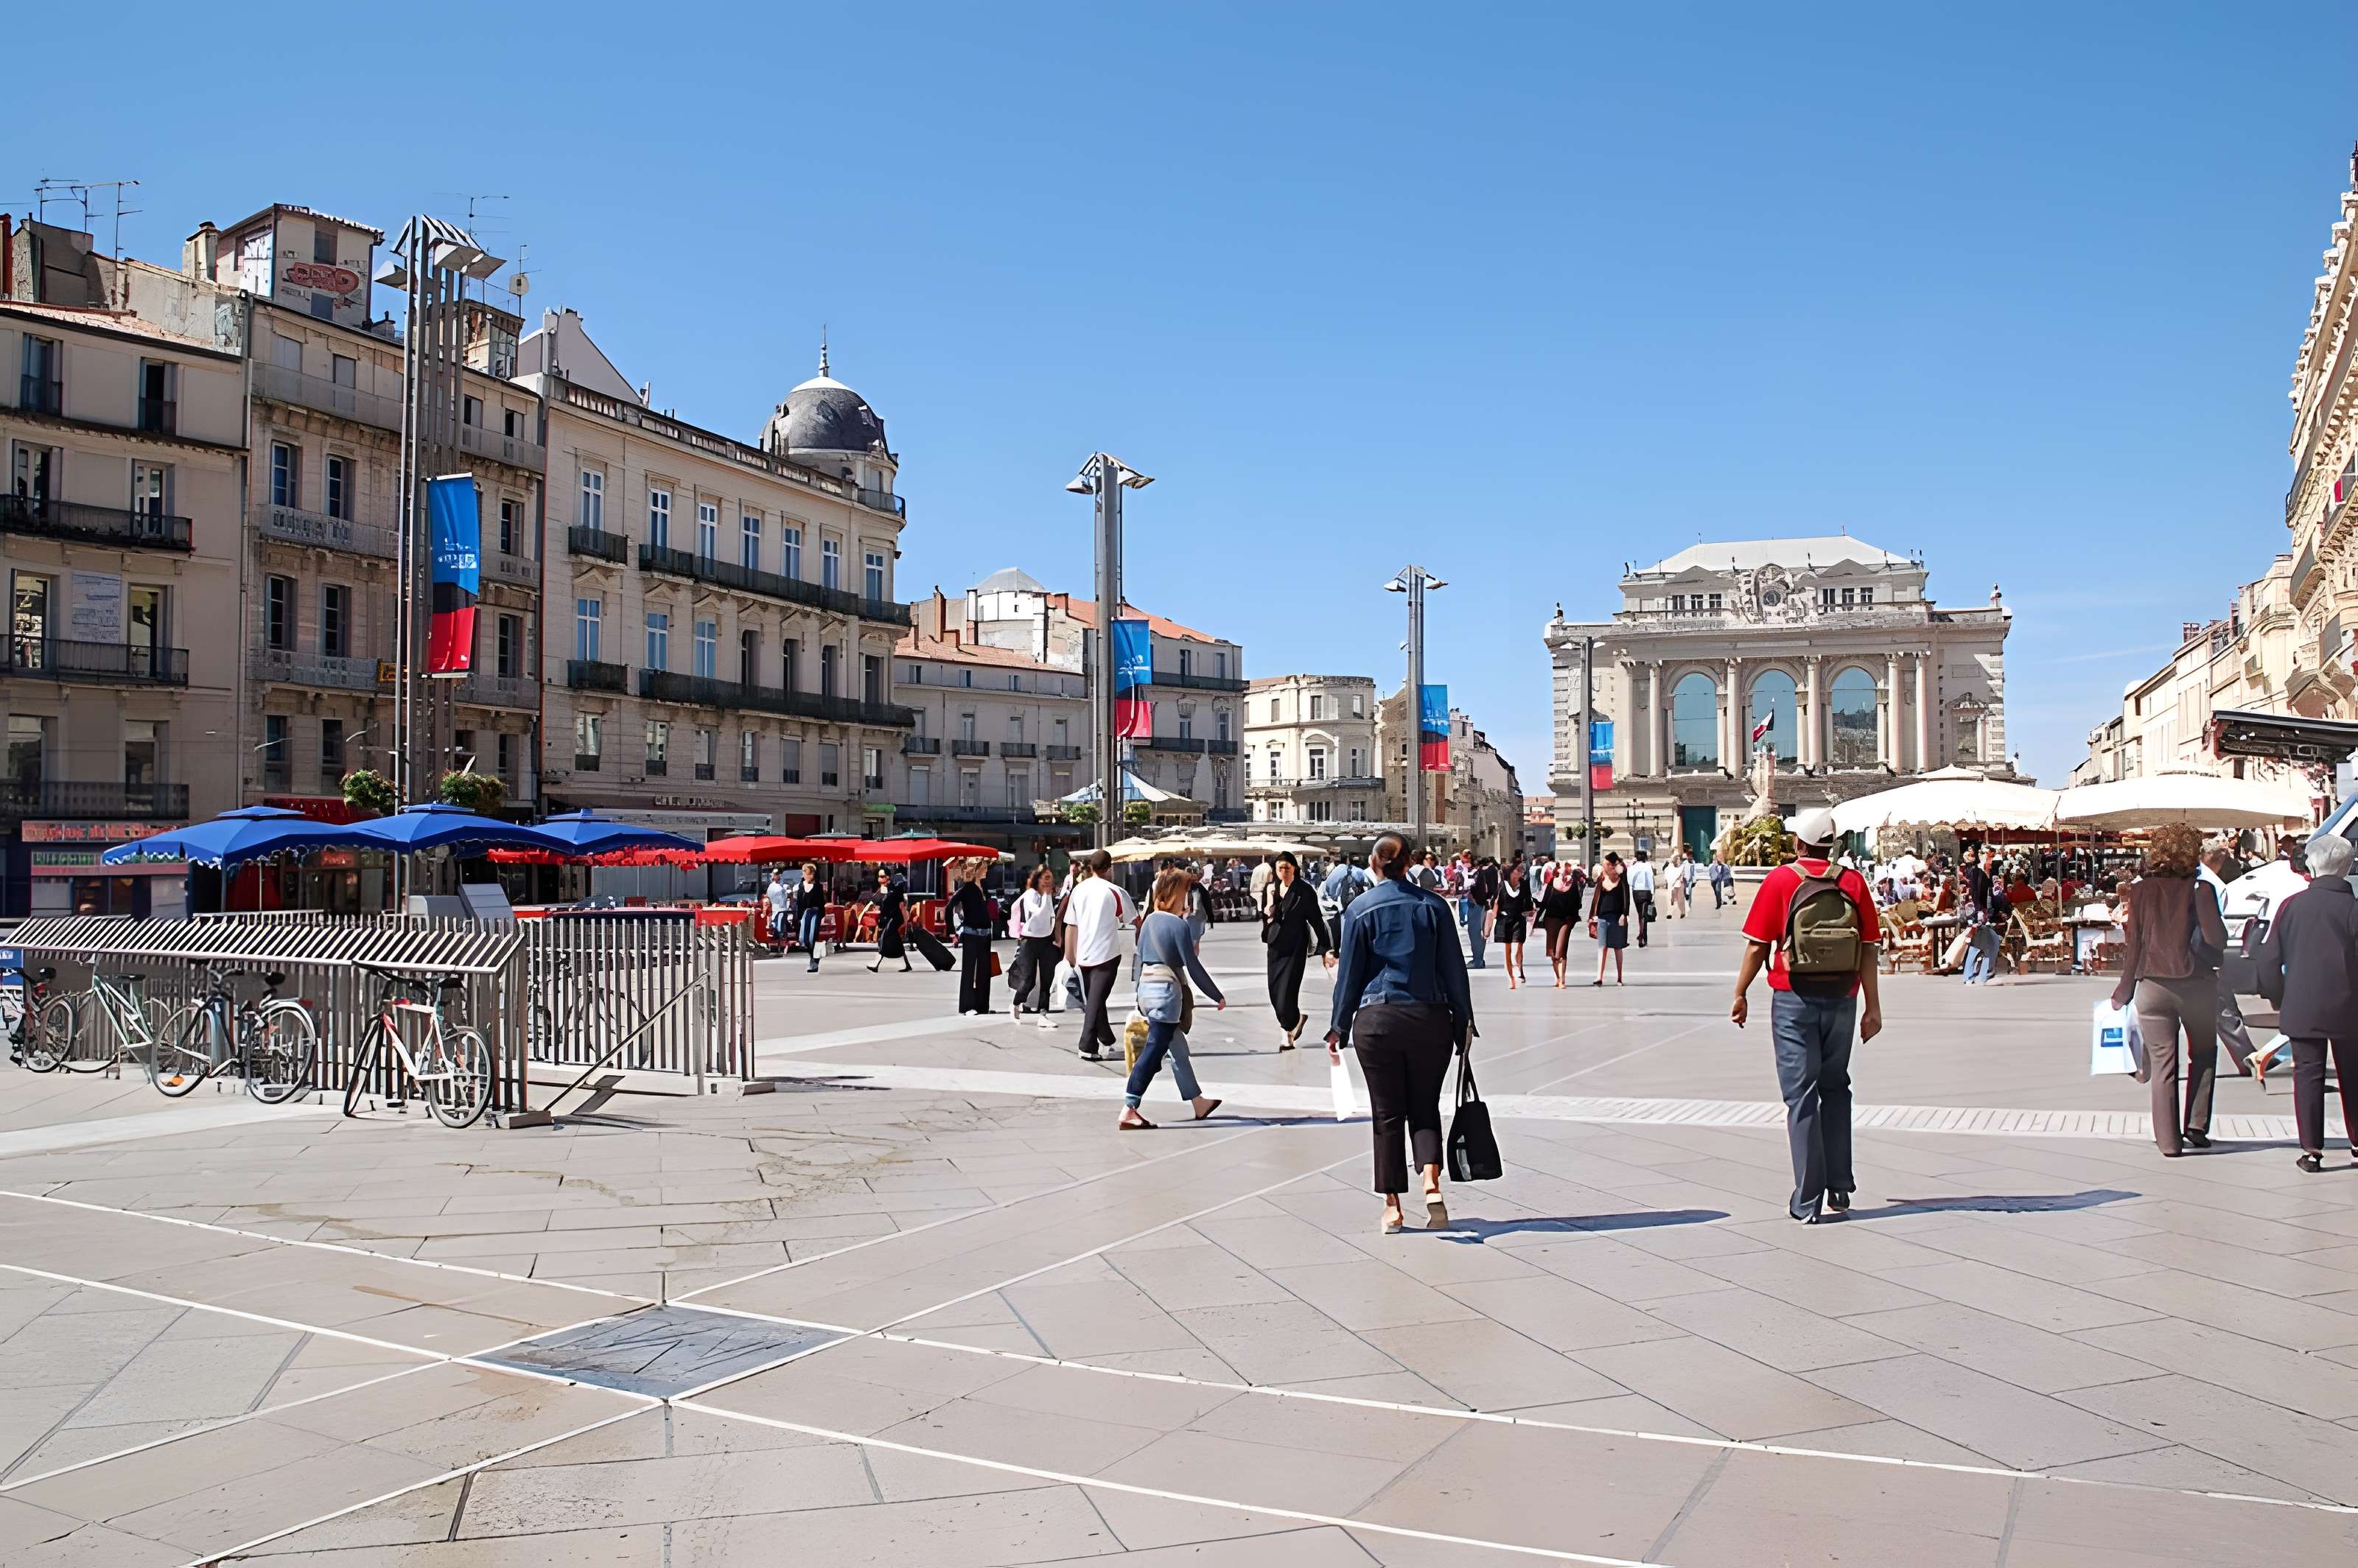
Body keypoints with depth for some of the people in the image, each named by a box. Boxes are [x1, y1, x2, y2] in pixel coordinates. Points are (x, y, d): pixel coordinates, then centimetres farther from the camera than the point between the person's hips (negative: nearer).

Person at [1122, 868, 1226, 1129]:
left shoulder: (1150, 920, 10)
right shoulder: (1179, 924, -12)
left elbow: (1139, 957, 14)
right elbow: (1192, 965, -12)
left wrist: (1139, 991, 22)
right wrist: (1217, 996, -4)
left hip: (1146, 988, 8)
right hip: (1166, 990, -8)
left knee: (1178, 1047, 17)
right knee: (1154, 1050, -6)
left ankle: (1199, 1103, 28)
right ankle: (1128, 1112, -9)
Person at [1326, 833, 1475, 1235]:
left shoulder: (1361, 910, -1)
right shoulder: (1433, 906, 2)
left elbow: (1349, 974, 1)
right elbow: (1454, 969, 4)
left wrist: (1339, 1029, 9)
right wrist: (1463, 1023, 11)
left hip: (1377, 1021, -1)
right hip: (1430, 1019, 1)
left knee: (1387, 1114, 6)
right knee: (1425, 1107, 12)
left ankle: (1393, 1206, 8)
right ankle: (1432, 1183, -9)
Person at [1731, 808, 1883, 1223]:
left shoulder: (1780, 881, -6)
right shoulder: (1854, 883, 1)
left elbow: (1757, 946, -7)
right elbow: (1868, 951, -1)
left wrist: (1740, 995, 4)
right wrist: (1872, 1006, 3)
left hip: (1794, 1001, -3)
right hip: (1842, 1001, 3)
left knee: (1801, 1096, 2)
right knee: (1835, 1089, 19)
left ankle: (1808, 1201, 2)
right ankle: (1840, 1189, 21)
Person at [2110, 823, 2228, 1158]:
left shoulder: (2140, 891, 0)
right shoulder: (2199, 889, -6)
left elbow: (2133, 944, 1)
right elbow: (2217, 939, -12)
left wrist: (2124, 991, 8)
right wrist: (2210, 962, 11)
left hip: (2153, 985, 1)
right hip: (2195, 983, -1)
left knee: (2162, 1064, 5)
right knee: (2203, 1054, 21)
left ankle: (2169, 1140, 5)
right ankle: (2196, 1127, 16)